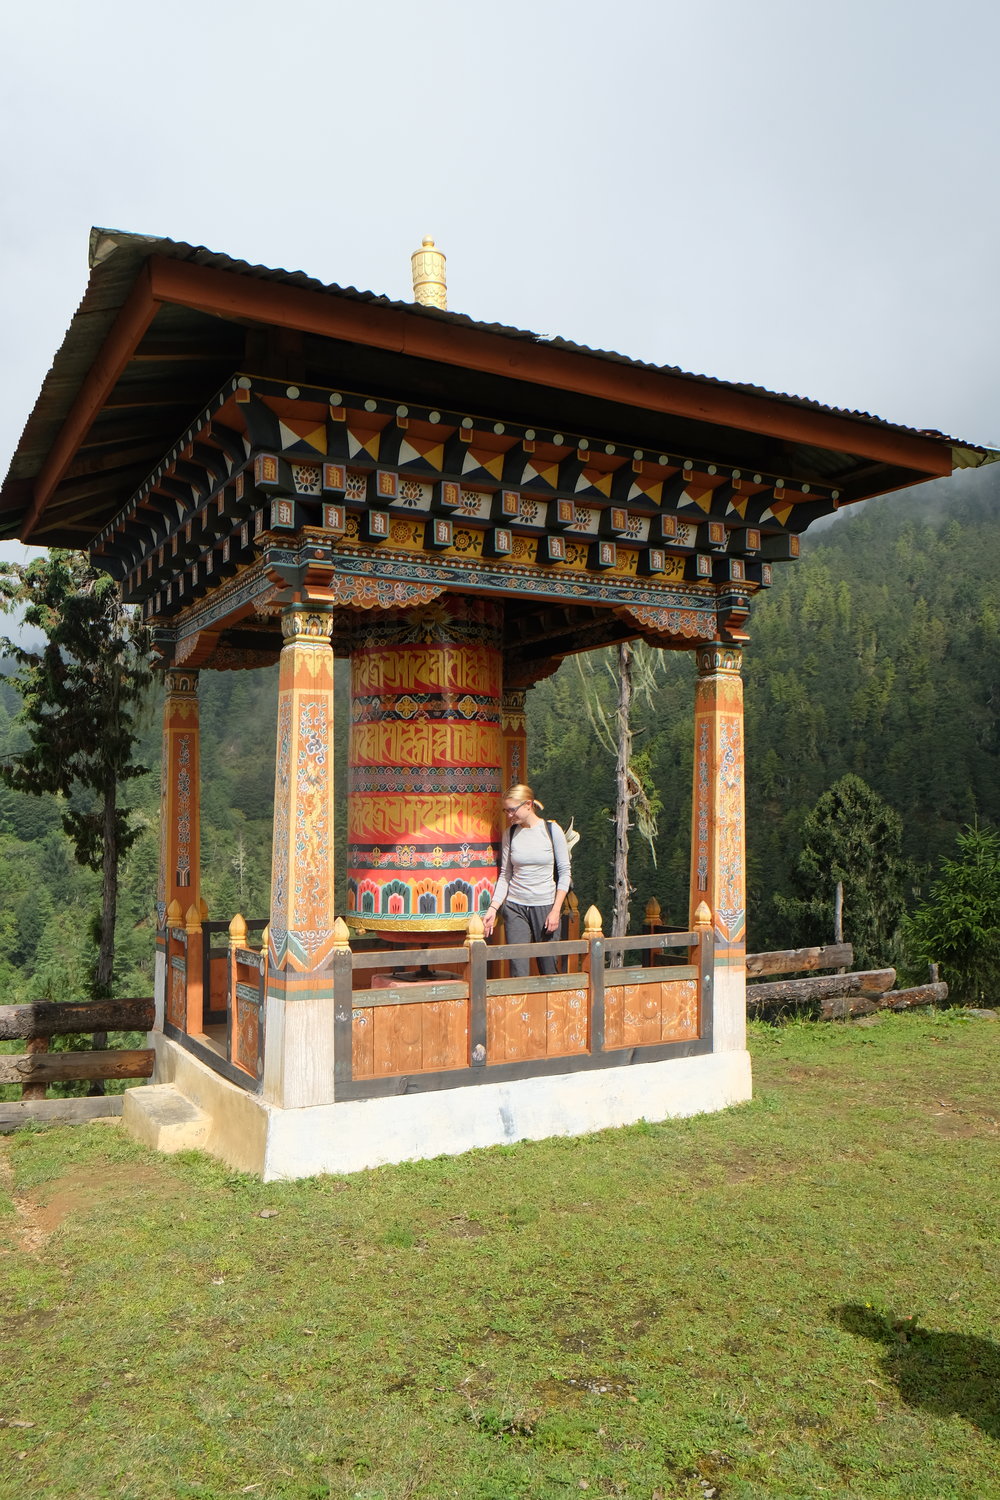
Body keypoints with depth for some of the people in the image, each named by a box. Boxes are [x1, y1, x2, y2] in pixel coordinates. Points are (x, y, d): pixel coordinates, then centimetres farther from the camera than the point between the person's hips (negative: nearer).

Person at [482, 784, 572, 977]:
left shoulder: (552, 830, -3)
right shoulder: (510, 833, 4)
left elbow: (564, 872, -2)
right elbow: (505, 875, 7)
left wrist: (556, 910, -8)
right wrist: (493, 908, -3)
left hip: (546, 906, -2)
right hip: (515, 907, 2)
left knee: (548, 969, 3)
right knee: (518, 971, -5)